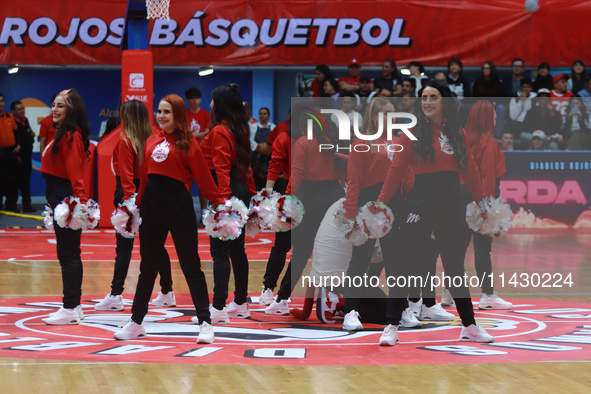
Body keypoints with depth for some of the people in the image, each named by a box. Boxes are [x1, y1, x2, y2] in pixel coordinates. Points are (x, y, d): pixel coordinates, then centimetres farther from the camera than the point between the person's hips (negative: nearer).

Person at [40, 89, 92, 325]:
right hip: (62, 200, 10)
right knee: (70, 254, 13)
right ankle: (74, 306, 19)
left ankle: (70, 310, -4)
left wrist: (80, 199, -31)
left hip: (67, 200, -10)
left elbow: (75, 173, -23)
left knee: (67, 255, -7)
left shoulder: (71, 137, -15)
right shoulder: (63, 134, 16)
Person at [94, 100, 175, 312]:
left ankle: (115, 295, -10)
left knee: (124, 247, -7)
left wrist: (127, 200, -16)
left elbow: (126, 174, -14)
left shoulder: (124, 141, -9)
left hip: (130, 193, -6)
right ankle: (167, 292, 17)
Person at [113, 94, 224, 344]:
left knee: (190, 265, -1)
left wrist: (218, 203, -8)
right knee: (148, 265, 13)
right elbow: (144, 177, 16)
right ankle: (136, 323, 21)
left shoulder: (187, 143, -3)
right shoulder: (151, 142, 12)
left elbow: (203, 178, -5)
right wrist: (137, 204, 16)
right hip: (151, 204, 6)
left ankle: (205, 323, 4)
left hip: (179, 205, -5)